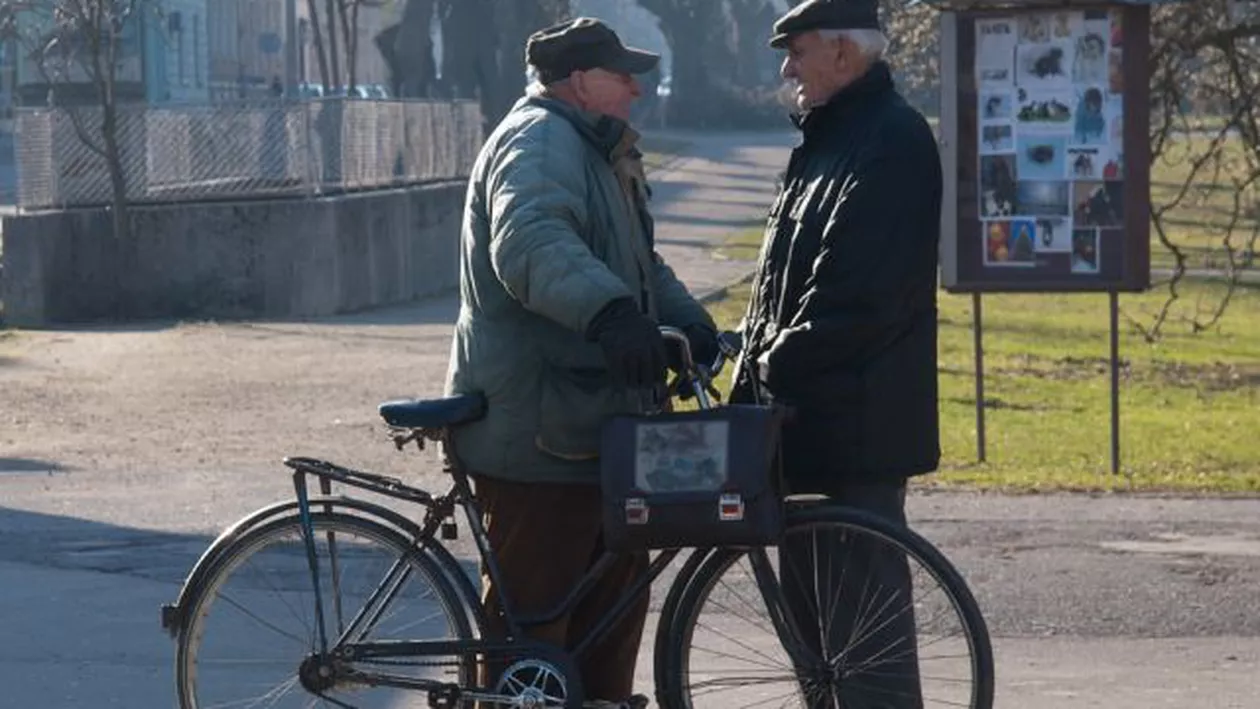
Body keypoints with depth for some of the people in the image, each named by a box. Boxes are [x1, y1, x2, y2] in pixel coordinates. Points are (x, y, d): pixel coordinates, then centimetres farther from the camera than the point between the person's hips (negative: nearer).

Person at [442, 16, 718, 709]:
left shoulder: (592, 150, 21)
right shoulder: (539, 142, -15)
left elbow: (637, 262, 29)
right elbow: (531, 243, -34)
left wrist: (689, 320, 11)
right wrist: (610, 311, -49)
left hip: (589, 422, 11)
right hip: (537, 434, -11)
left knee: (616, 589, 18)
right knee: (531, 612, -7)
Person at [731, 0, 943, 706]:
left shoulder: (892, 140, -14)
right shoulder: (828, 138, 18)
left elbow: (859, 291, -22)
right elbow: (782, 275, 22)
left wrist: (780, 363, -14)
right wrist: (756, 371, 12)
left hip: (855, 420, -11)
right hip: (808, 412, 11)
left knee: (862, 597, -8)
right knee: (809, 584, 16)